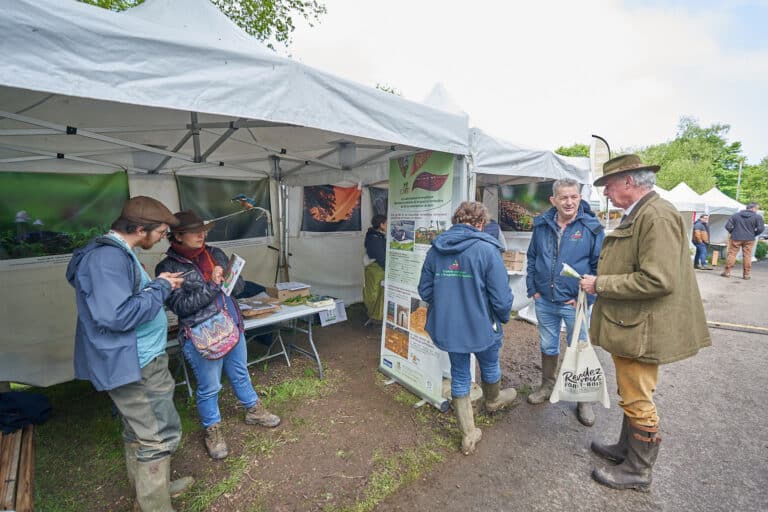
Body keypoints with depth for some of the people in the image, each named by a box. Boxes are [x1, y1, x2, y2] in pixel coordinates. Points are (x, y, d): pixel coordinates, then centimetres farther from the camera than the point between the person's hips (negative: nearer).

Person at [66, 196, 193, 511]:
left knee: (140, 431, 23)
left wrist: (158, 284, 6)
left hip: (135, 360, 11)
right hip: (134, 364, -11)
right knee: (160, 435, 0)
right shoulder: (107, 257, -23)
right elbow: (118, 315, -29)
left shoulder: (116, 252, 11)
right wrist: (160, 288, -18)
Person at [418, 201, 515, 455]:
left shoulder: (436, 249, -4)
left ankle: (468, 434, 30)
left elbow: (425, 291, 1)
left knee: (459, 375, 19)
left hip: (447, 326, 3)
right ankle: (493, 400, 57)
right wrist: (503, 318, 2)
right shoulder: (486, 249, -18)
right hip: (481, 326, -3)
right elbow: (501, 297, -18)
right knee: (490, 366, 27)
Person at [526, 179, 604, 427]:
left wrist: (585, 297, -11)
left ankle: (584, 400, 29)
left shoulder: (591, 228, -9)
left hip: (575, 303, -3)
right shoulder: (542, 225, 1)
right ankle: (547, 386, 39)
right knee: (547, 346, 18)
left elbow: (599, 266, -7)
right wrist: (533, 289, 3)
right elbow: (531, 258, 9)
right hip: (544, 301, 3)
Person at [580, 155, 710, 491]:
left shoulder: (658, 216, -20)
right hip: (628, 323, 10)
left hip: (640, 329, -10)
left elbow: (658, 280, -27)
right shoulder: (636, 214, 12)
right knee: (631, 395, 23)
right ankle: (627, 449, 41)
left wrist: (600, 284, -21)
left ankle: (638, 471, 25)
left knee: (638, 401, 6)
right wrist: (600, 283, 13)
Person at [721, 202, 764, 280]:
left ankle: (727, 272, 3)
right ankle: (746, 274, 9)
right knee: (747, 256, 5)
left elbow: (728, 226, -2)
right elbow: (760, 229, -8)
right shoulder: (757, 217, -2)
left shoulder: (735, 215, 3)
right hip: (749, 240, 0)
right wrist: (753, 234, 9)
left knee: (731, 254, 4)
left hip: (735, 238, 0)